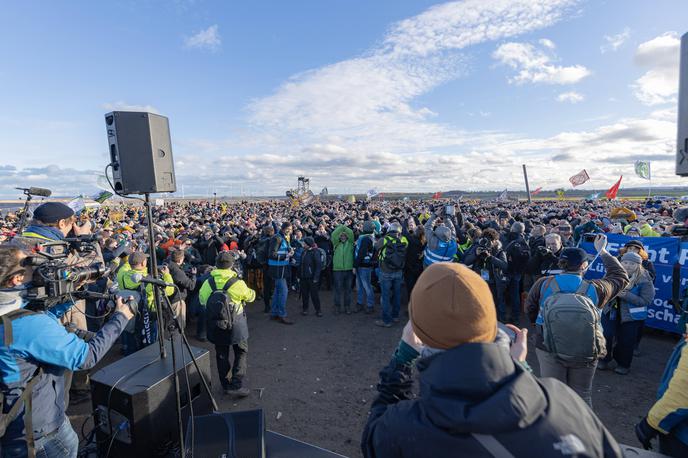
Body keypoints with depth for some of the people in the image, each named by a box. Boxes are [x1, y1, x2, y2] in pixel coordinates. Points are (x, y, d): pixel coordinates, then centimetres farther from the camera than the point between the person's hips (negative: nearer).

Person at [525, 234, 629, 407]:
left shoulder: (543, 284, -12)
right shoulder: (595, 289, -9)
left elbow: (530, 309, 1)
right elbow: (620, 276, 11)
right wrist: (602, 252, 19)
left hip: (549, 349, 0)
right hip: (585, 352, 1)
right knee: (582, 394, 19)